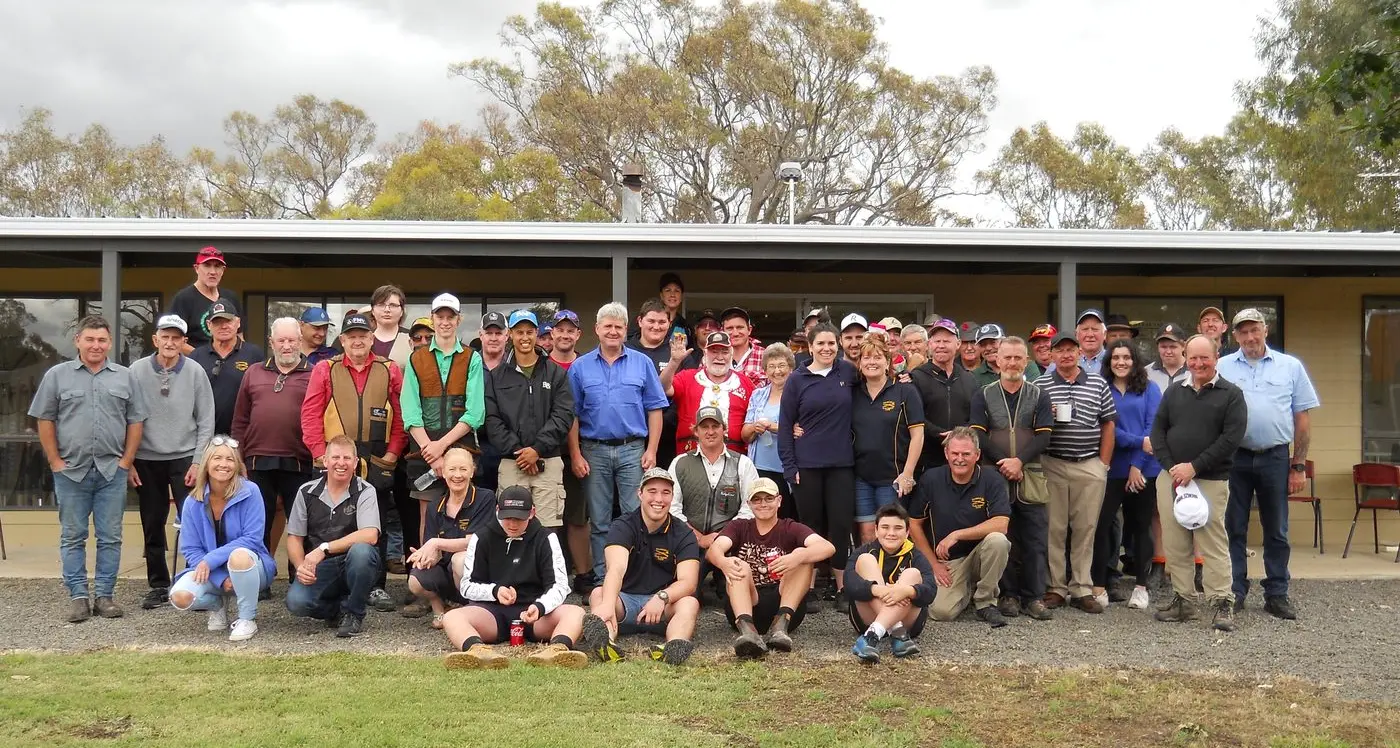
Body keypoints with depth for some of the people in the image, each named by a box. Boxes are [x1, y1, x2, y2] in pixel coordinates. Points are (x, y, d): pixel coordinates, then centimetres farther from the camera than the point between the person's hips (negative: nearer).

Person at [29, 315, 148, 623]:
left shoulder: (125, 377, 7)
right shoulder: (57, 375, 4)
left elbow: (135, 421, 7)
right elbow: (45, 420, 4)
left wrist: (126, 461, 0)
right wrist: (56, 462, -2)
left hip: (112, 471, 1)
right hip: (71, 471, -1)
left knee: (110, 537, 4)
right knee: (72, 537, 5)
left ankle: (105, 595, 12)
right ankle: (78, 596, 12)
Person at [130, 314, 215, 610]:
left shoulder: (195, 373, -2)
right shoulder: (137, 371, -2)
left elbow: (206, 421, 0)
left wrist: (198, 461, -6)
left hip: (185, 458, -1)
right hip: (147, 460, 1)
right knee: (152, 526, 9)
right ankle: (158, 585, 20)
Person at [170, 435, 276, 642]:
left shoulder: (249, 492, -14)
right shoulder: (193, 502, -4)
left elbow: (252, 538, -17)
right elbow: (190, 549, -4)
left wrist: (210, 560, -24)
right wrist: (221, 579, -19)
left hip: (251, 567, -3)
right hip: (210, 571, 3)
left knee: (239, 556, -38)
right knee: (180, 597, -26)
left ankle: (247, 619, -13)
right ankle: (217, 605, 11)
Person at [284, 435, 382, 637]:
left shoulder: (365, 492, -6)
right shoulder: (307, 492, 3)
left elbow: (370, 536, -21)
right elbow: (294, 537, 6)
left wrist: (324, 548, -24)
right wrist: (301, 566, -14)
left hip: (353, 565, -1)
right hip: (319, 569, 2)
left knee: (361, 550, -36)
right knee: (295, 602, -28)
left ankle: (353, 613, -10)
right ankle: (337, 609, 7)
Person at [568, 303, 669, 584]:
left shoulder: (642, 364, 5)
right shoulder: (580, 367, 6)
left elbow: (654, 409, 3)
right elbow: (572, 415, 5)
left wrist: (651, 451, -4)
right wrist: (576, 455, -2)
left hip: (633, 450, -1)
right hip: (594, 451, 1)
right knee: (599, 521, 8)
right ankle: (601, 578, 16)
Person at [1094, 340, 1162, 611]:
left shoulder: (1149, 389, 6)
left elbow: (1152, 428, -3)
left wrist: (1137, 465, -10)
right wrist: (1138, 442, -15)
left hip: (1144, 469, 1)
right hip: (1112, 468, 0)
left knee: (1140, 526, 9)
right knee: (1101, 524, -8)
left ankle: (1141, 586, 16)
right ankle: (1099, 586, -1)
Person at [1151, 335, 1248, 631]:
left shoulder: (1231, 394, 0)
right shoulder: (1174, 392, 13)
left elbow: (1232, 438, -9)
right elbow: (1158, 431, 10)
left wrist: (1194, 467, -13)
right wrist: (1171, 467, -6)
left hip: (1211, 481, -4)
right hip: (1171, 478, 4)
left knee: (1213, 544, -6)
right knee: (1175, 544, 6)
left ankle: (1223, 604, 1)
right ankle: (1182, 600, 15)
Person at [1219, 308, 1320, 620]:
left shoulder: (1290, 367, 4)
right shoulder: (1223, 368, 2)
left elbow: (1302, 418, 5)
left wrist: (1299, 466, 2)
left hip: (1275, 458, 1)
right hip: (1234, 458, 0)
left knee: (1277, 531, 8)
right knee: (1233, 529, 6)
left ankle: (1277, 594, 18)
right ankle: (1234, 592, 14)